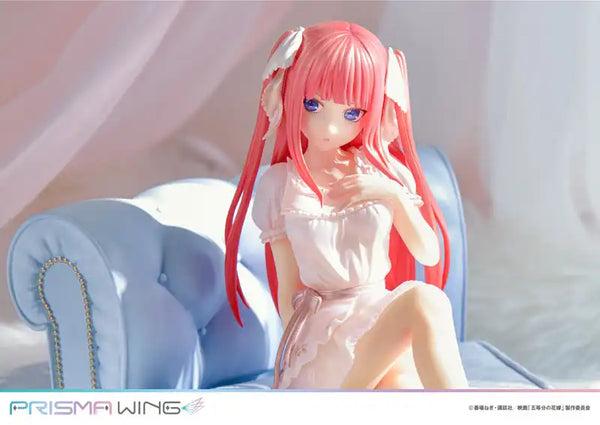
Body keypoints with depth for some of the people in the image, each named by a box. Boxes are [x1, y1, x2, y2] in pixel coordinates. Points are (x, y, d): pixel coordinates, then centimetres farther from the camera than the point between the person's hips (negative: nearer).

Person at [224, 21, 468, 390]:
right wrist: (289, 360, 1)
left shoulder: (384, 172, 6)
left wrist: (394, 195, -10)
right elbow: (288, 285, 4)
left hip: (384, 318, 3)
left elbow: (429, 255, 5)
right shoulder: (281, 185, 0)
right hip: (321, 326, -2)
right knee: (426, 302, -32)